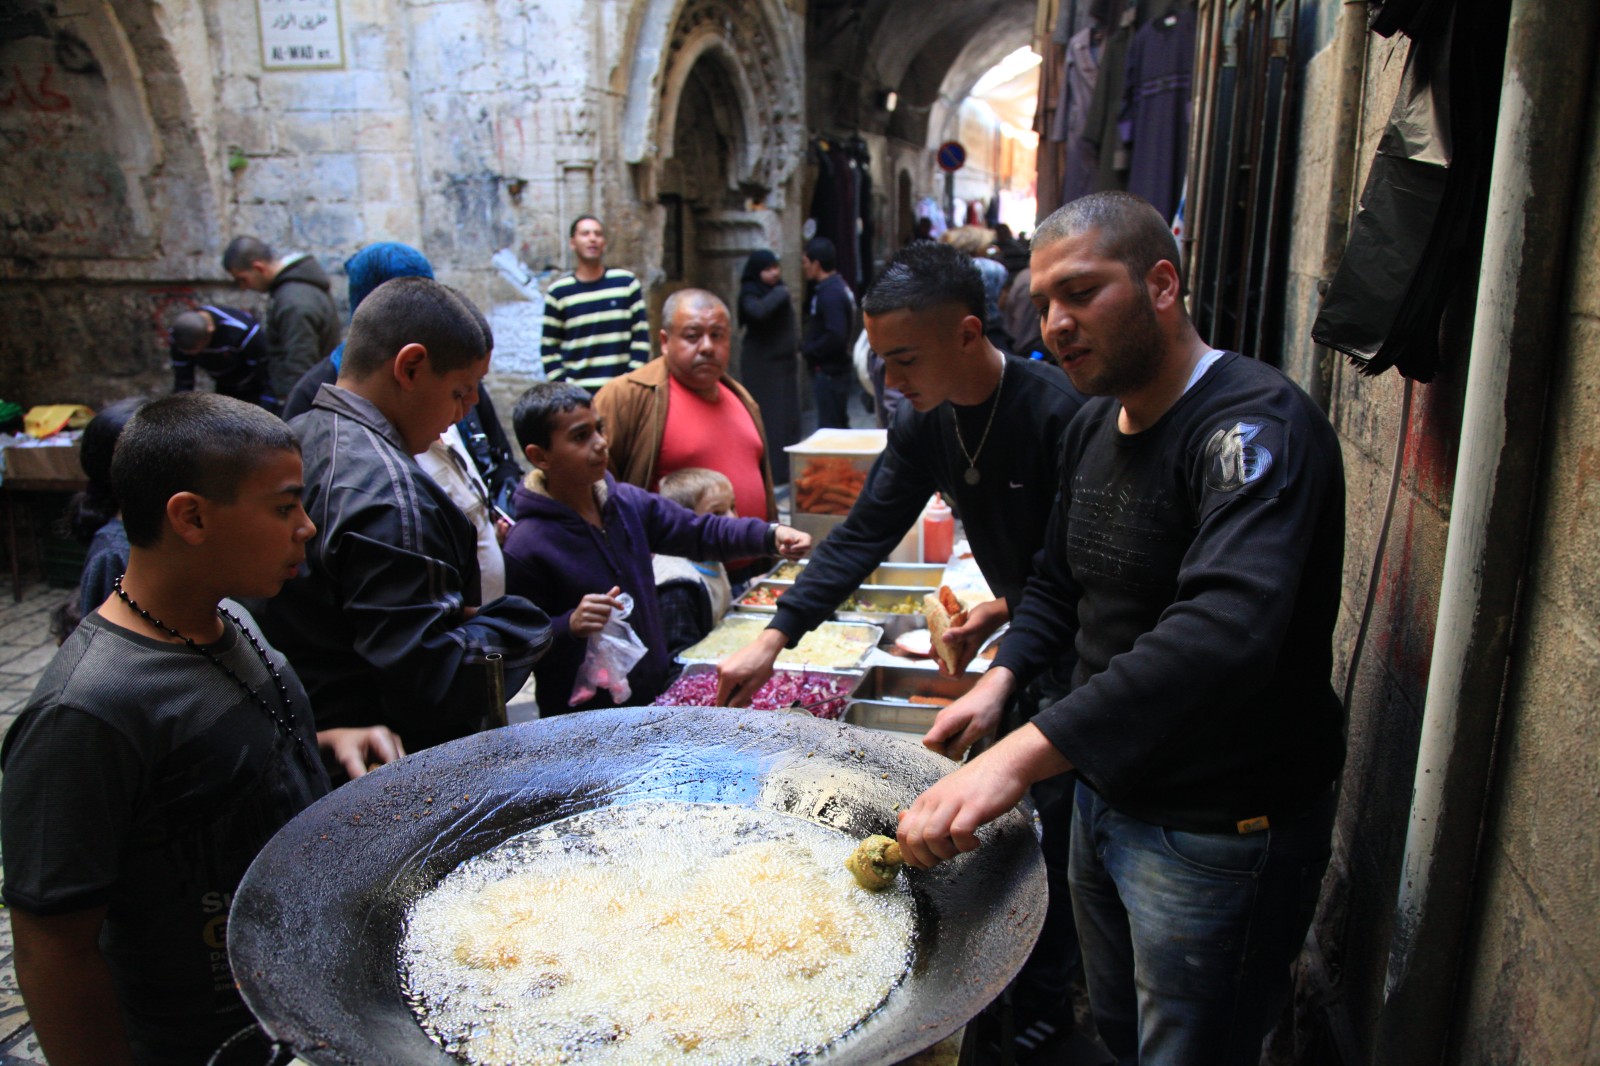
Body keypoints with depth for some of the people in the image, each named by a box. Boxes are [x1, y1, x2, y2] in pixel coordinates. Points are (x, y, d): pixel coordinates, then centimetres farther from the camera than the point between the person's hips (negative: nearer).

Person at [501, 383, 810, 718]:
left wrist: (771, 535, -4)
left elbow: (701, 531, 9)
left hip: (656, 692, 6)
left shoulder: (630, 503, 2)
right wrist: (569, 626, -31)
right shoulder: (525, 549, -18)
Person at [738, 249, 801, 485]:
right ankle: (769, 473, -6)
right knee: (767, 419, -9)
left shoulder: (778, 290, 13)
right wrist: (780, 294, -21)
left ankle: (786, 470, 17)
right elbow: (758, 311, -35)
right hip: (761, 366, -8)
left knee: (788, 418, 9)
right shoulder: (751, 294, -12)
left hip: (784, 362, 8)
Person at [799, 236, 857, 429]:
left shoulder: (830, 293, -19)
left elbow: (835, 336, -28)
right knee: (840, 425, 18)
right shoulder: (839, 286, 12)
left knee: (829, 429, -4)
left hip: (829, 371, -10)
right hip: (836, 368, 10)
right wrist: (808, 348, 7)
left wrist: (807, 350, -15)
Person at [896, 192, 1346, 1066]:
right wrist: (1001, 679, -3)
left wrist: (1023, 755, -48)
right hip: (1106, 792, 8)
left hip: (1219, 831, -8)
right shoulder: (1093, 426, 4)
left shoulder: (1256, 428, -25)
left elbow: (1222, 635, -41)